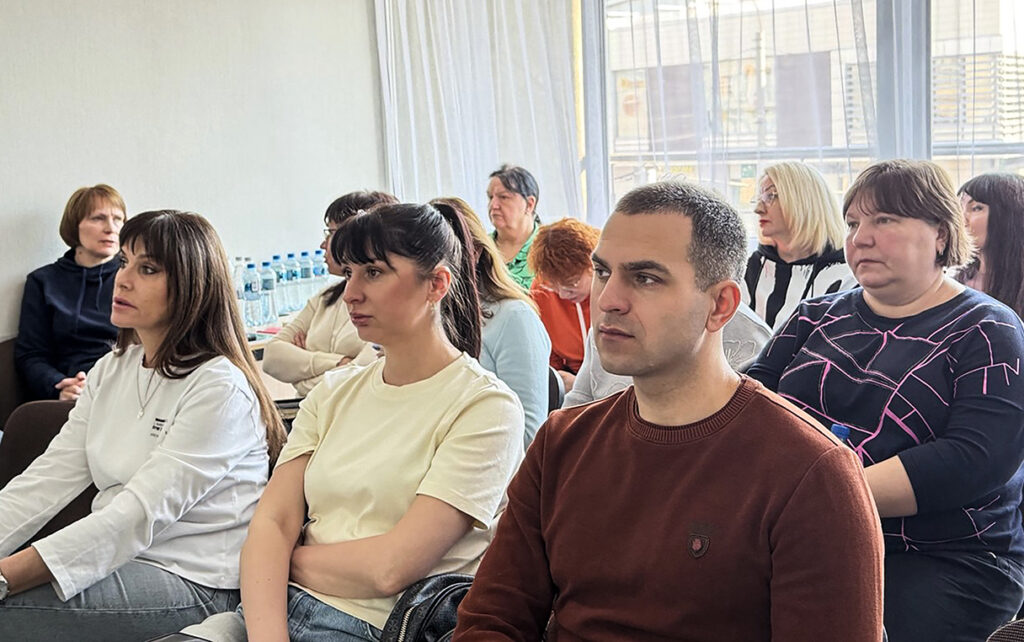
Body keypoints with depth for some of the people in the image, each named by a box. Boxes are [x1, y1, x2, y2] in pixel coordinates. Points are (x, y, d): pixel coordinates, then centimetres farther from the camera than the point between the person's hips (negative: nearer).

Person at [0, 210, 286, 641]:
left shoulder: (219, 388, -14)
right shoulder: (111, 370, 12)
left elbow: (143, 513, -22)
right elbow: (48, 479, 5)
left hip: (192, 582, -7)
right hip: (115, 554, 7)